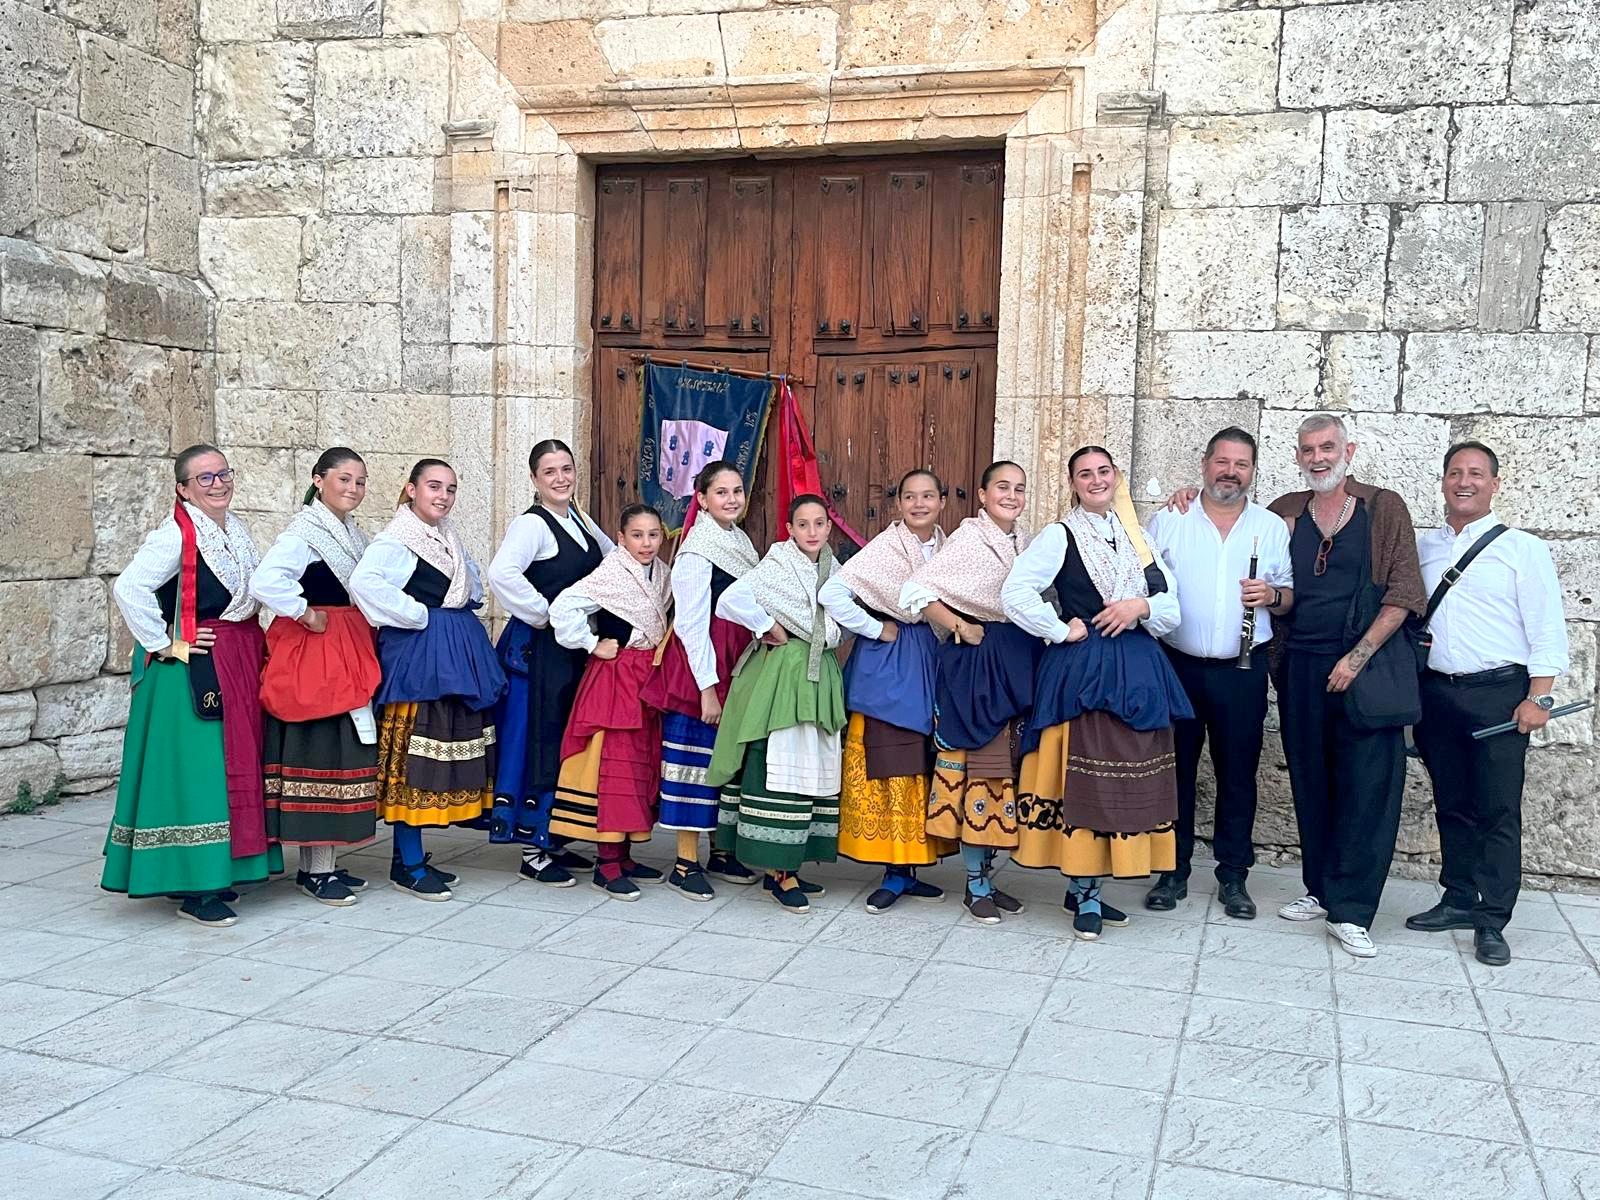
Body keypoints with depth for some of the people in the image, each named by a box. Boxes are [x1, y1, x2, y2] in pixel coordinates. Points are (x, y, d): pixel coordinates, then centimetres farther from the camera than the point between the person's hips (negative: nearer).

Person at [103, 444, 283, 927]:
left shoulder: (236, 529, 11)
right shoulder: (176, 534, -14)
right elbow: (128, 588, -23)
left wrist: (253, 647, 14)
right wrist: (166, 645, -18)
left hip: (241, 664, 9)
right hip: (194, 670, -9)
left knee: (234, 767, 13)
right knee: (195, 769, -6)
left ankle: (218, 871, 25)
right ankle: (193, 887, 2)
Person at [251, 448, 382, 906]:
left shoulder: (352, 533, 14)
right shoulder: (305, 531, -14)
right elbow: (264, 581, -30)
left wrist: (367, 633, 10)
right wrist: (306, 615, -19)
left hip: (351, 653, 9)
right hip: (313, 653, -9)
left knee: (344, 754, 11)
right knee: (318, 754, -5)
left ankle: (322, 862, 21)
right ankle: (316, 870, 3)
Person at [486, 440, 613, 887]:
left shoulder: (580, 521, 12)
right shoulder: (531, 525, -13)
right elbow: (501, 573, -30)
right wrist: (543, 613, -19)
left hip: (576, 647, 8)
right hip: (539, 648, -8)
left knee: (569, 740, 14)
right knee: (539, 741, -2)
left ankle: (552, 840, 26)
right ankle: (532, 850, 8)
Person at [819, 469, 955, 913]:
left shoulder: (946, 548, 7)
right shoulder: (885, 546, -11)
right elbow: (831, 594, -18)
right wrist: (876, 630, -12)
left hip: (930, 660, 6)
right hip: (887, 664, -6)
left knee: (921, 766, 8)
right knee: (888, 767, -3)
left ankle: (908, 869, 17)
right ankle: (894, 872, 6)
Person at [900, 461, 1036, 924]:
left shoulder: (1026, 540, 12)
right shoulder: (968, 539, -9)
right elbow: (916, 590, -14)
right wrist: (960, 627, -13)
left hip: (1018, 662, 7)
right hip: (976, 662, -7)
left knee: (1004, 766, 10)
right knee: (975, 764, -3)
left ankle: (987, 874, 20)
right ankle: (976, 885, 7)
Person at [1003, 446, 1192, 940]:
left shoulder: (1136, 535, 13)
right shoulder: (1060, 535, -3)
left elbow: (1170, 603, 10)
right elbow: (1015, 592, -13)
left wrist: (1141, 607, -11)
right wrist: (1061, 631, -10)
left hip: (1138, 671, 6)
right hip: (1083, 671, -5)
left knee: (1127, 778, 7)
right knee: (1085, 779, -6)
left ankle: (1088, 887, 18)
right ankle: (1083, 894, 5)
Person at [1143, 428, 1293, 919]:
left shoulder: (1272, 528, 7)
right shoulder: (1168, 521, 3)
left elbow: (1292, 598, 9)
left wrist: (1273, 595, -12)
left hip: (1242, 671, 1)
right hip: (1178, 666, 0)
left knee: (1238, 774, 7)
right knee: (1175, 770, 6)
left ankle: (1233, 877, 19)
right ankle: (1173, 872, 18)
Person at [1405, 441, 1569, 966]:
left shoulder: (1523, 548, 0)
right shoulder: (1422, 547, 11)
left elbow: (1546, 630, -3)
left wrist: (1539, 698, -11)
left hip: (1499, 692, -4)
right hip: (1436, 692, 4)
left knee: (1498, 811, -2)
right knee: (1451, 805, 12)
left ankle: (1491, 922, 3)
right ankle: (1459, 900, 23)